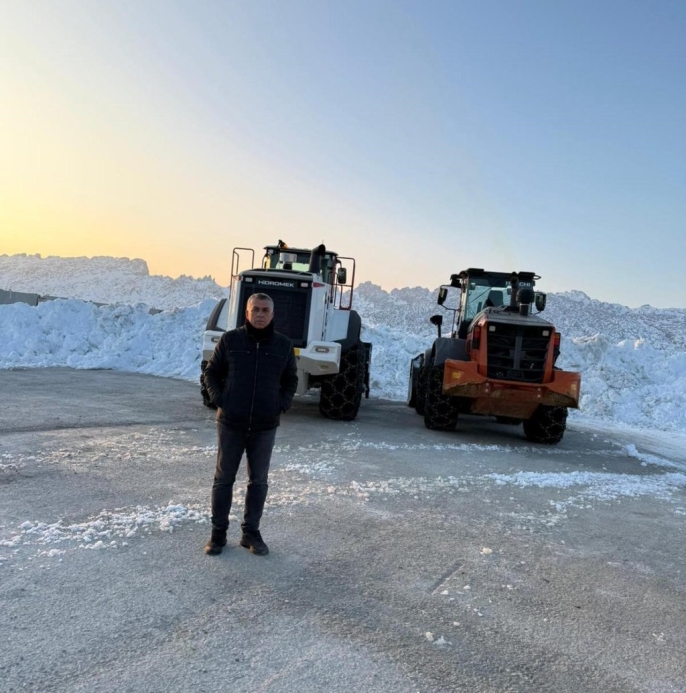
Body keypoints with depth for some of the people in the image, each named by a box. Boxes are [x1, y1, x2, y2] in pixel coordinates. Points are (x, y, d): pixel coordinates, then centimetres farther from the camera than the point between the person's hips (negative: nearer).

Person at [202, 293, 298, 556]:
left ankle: (251, 532, 22)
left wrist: (282, 403, -1)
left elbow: (291, 380, 12)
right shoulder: (229, 340, -4)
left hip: (265, 427, 1)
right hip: (230, 424, -1)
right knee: (224, 479, 7)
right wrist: (218, 399, -6)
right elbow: (212, 372, 6)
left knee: (258, 481, 9)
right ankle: (218, 533, 20)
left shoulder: (283, 345, 1)